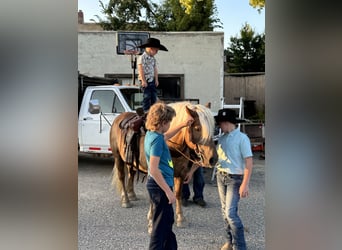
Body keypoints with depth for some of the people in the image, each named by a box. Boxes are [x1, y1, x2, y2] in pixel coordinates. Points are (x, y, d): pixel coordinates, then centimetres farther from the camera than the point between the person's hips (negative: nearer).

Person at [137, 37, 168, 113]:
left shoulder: (153, 59, 14)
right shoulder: (142, 58, -11)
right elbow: (141, 69, -15)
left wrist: (156, 79, 10)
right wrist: (143, 81, -18)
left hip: (152, 80, 8)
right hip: (145, 80, -8)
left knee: (154, 96, 7)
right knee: (147, 96, -7)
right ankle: (146, 110, -1)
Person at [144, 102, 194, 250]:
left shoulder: (152, 134, 5)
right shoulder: (157, 139, -23)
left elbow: (165, 136, 30)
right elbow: (154, 169, -27)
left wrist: (183, 125, 26)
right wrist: (168, 191, -24)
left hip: (157, 184, 10)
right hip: (160, 187, -10)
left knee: (168, 221, 23)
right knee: (160, 226, 2)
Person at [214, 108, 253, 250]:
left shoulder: (242, 138, -13)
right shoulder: (221, 139, 5)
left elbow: (249, 162, -16)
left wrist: (245, 184, -20)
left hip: (235, 179, -7)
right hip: (221, 177, 7)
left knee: (230, 213, -10)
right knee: (225, 211, 13)